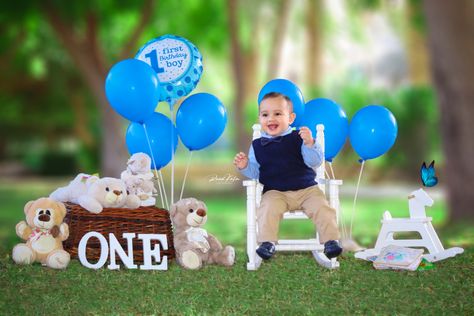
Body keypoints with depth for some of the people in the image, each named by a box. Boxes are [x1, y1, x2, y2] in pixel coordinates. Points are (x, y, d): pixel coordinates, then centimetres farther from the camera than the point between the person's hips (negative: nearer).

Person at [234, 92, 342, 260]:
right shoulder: (257, 145, 7)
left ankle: (331, 240, -11)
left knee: (322, 208, -20)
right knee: (267, 209, -29)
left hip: (306, 189, 0)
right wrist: (245, 166, -8)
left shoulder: (298, 139, 0)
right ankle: (267, 243, -24)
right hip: (275, 192, 0)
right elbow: (255, 172, 13)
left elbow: (315, 161, -6)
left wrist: (309, 143, -22)